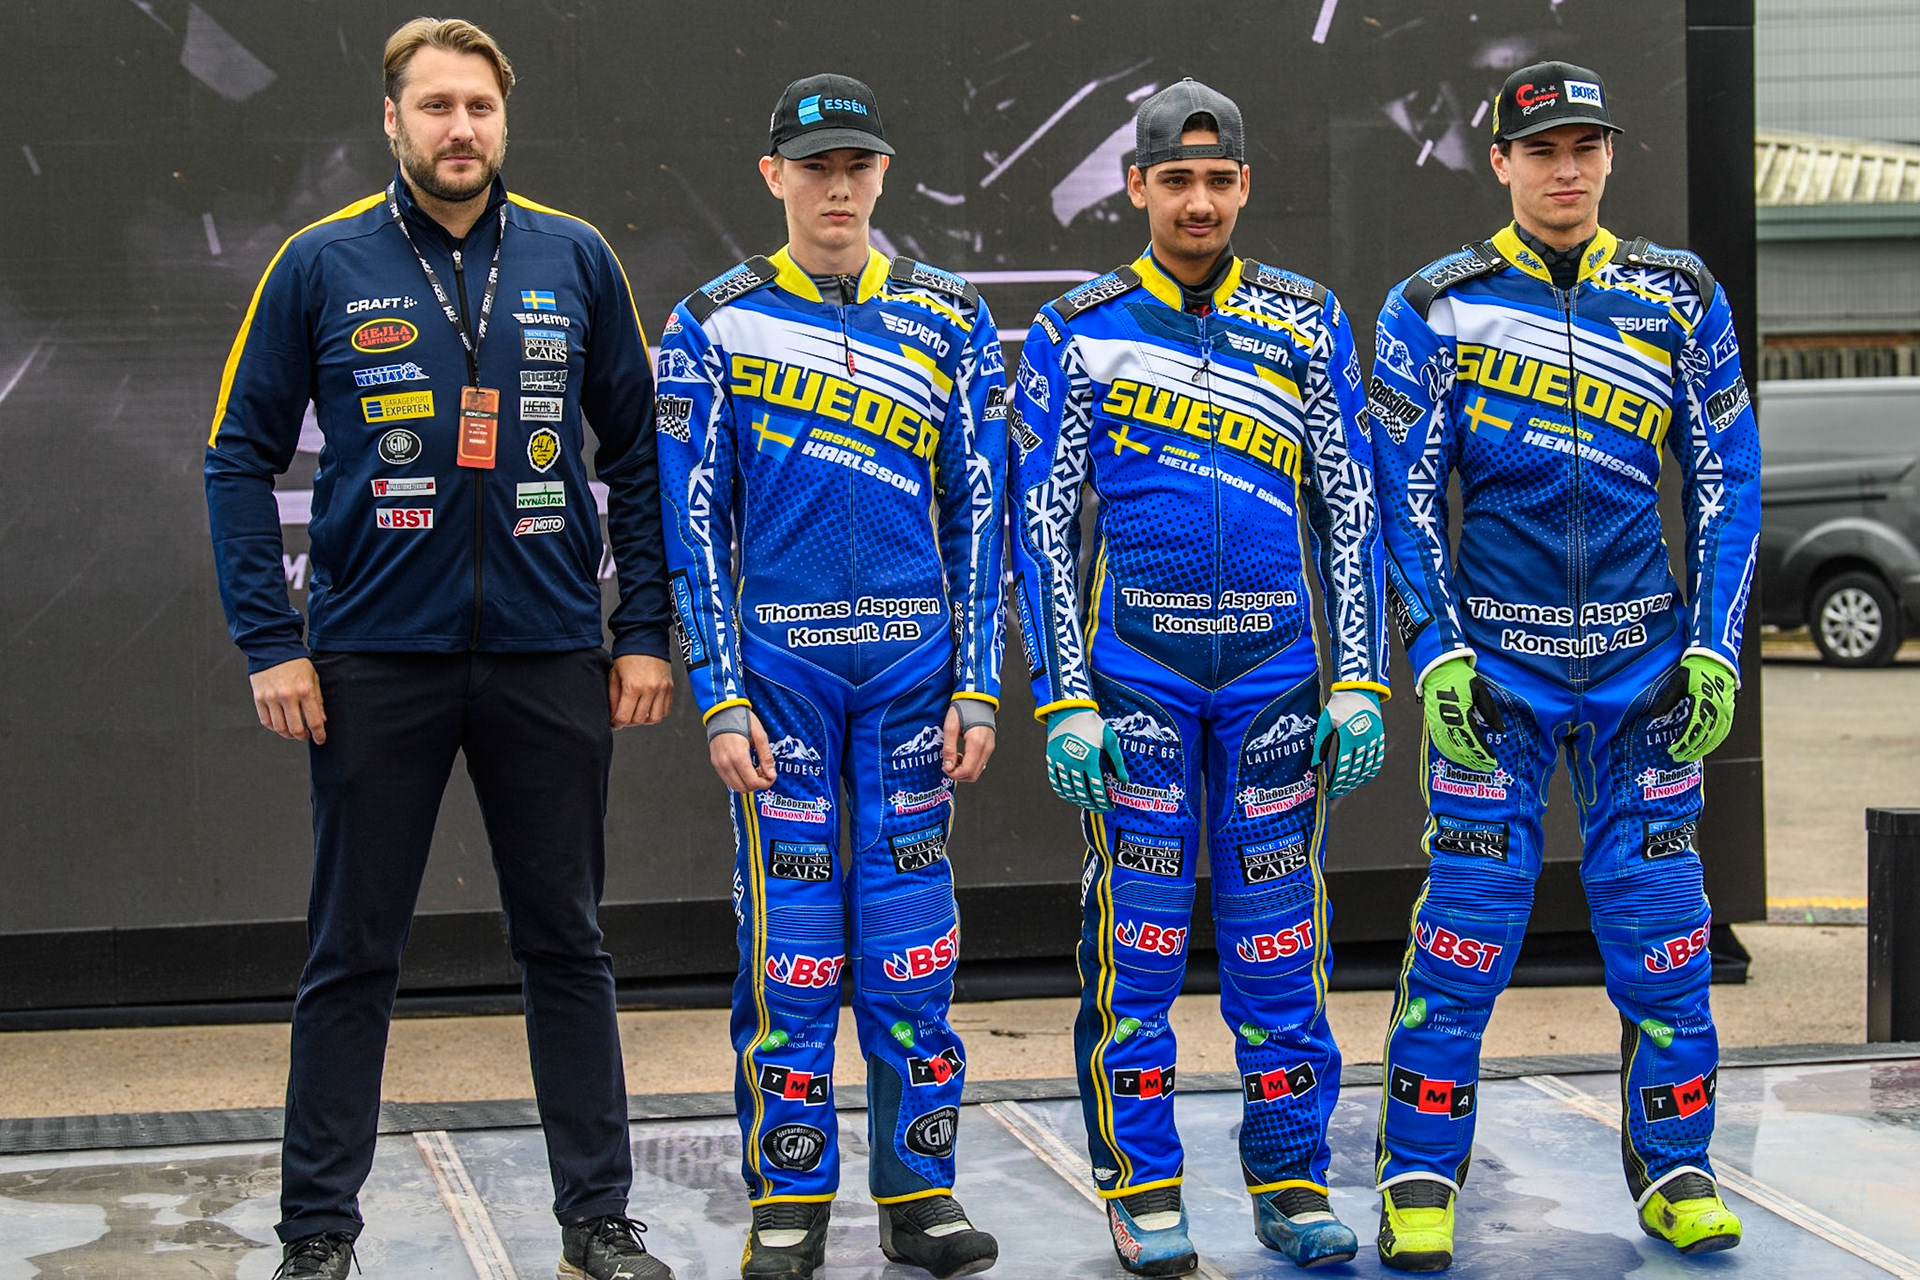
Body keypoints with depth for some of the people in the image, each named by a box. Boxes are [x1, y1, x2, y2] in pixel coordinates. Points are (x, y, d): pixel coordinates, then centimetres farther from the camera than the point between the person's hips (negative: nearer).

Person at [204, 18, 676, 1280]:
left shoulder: (576, 261, 3)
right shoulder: (324, 266, -1)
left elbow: (637, 452, 9)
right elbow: (243, 457, 1)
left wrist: (646, 632, 4)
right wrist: (271, 644, -6)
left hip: (550, 657, 1)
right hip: (376, 660, -1)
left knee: (568, 945, 10)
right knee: (352, 955, 7)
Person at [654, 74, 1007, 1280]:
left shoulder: (952, 321, 6)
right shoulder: (714, 324, 2)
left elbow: (980, 514, 6)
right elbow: (694, 523, 0)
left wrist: (977, 685, -1)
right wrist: (720, 698, -6)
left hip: (913, 664, 2)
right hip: (778, 663, -1)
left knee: (913, 930, 5)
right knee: (791, 933, 1)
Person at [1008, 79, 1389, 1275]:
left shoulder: (1310, 323, 7)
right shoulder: (1079, 332, 3)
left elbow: (1352, 511, 7)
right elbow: (1042, 523, 1)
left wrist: (1360, 683, 0)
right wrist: (1065, 700, -6)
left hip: (1276, 671, 1)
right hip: (1136, 673, -1)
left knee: (1278, 934, 5)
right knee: (1139, 935, 1)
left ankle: (1292, 1179, 16)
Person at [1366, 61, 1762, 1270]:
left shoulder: (1682, 300, 5)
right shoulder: (1436, 307, 0)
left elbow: (1727, 480, 7)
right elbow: (1405, 491, 0)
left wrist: (1716, 647, -1)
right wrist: (1437, 652, -8)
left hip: (1647, 663, 2)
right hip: (1495, 664, -2)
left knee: (1660, 919, 4)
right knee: (1468, 917, -4)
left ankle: (1675, 1170, 18)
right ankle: (1421, 1178, 8)